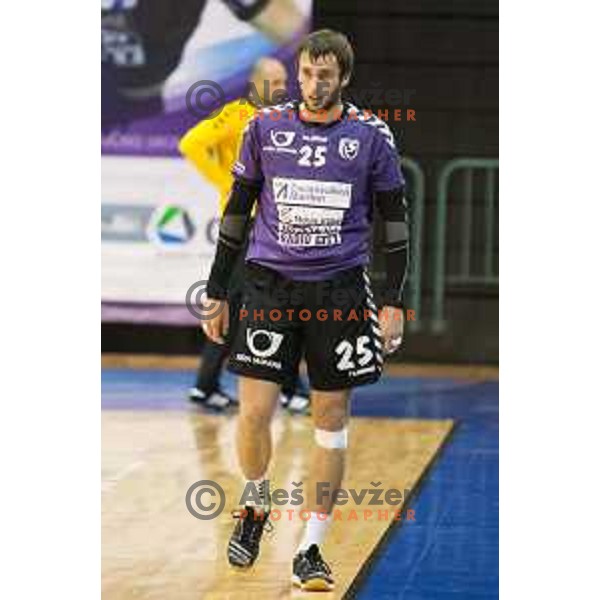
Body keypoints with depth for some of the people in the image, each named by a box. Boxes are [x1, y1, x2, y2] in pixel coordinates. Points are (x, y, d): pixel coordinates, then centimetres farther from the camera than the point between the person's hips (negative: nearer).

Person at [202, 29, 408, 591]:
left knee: (331, 417, 2)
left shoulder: (370, 135, 1)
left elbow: (394, 219, 6)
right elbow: (238, 210, 10)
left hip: (340, 290, 0)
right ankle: (255, 507, 21)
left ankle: (310, 550, 11)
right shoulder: (265, 127, 3)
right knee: (255, 409, -9)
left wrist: (394, 303, 0)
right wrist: (218, 294, 8)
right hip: (270, 285, 0)